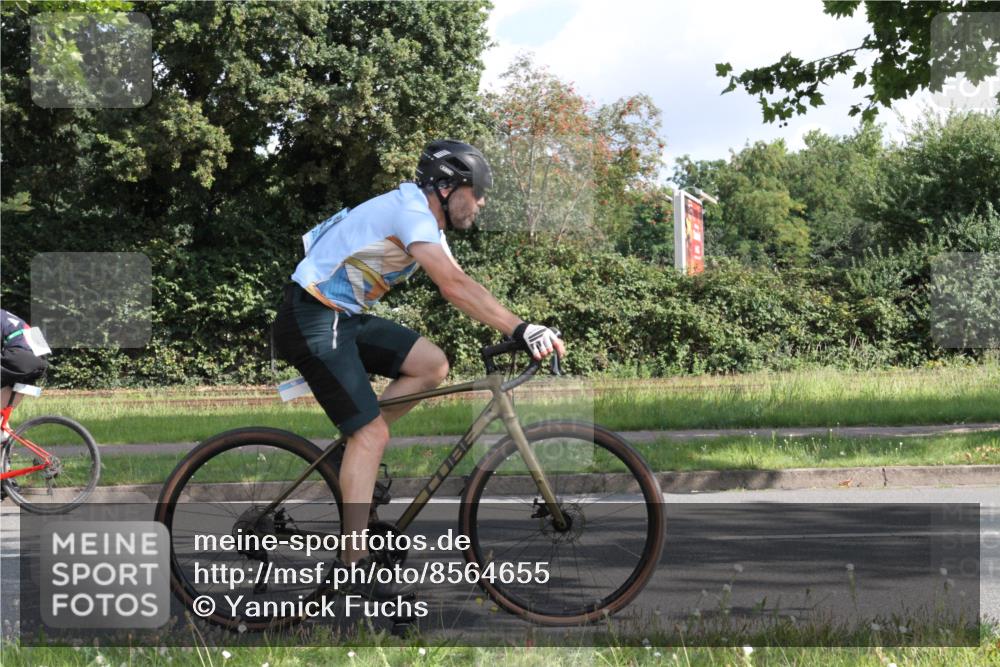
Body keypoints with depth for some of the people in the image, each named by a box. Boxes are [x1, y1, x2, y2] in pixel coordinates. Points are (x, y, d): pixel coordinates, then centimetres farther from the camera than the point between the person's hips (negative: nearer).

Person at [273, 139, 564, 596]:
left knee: (432, 365, 0)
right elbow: (455, 287, -31)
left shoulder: (425, 220, 13)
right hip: (310, 321, -10)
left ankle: (354, 455, 8)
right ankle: (356, 564, -14)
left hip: (346, 317, 10)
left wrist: (522, 330, 0)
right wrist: (521, 330, -36)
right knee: (372, 432, -14)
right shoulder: (410, 212, -19)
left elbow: (457, 288, 9)